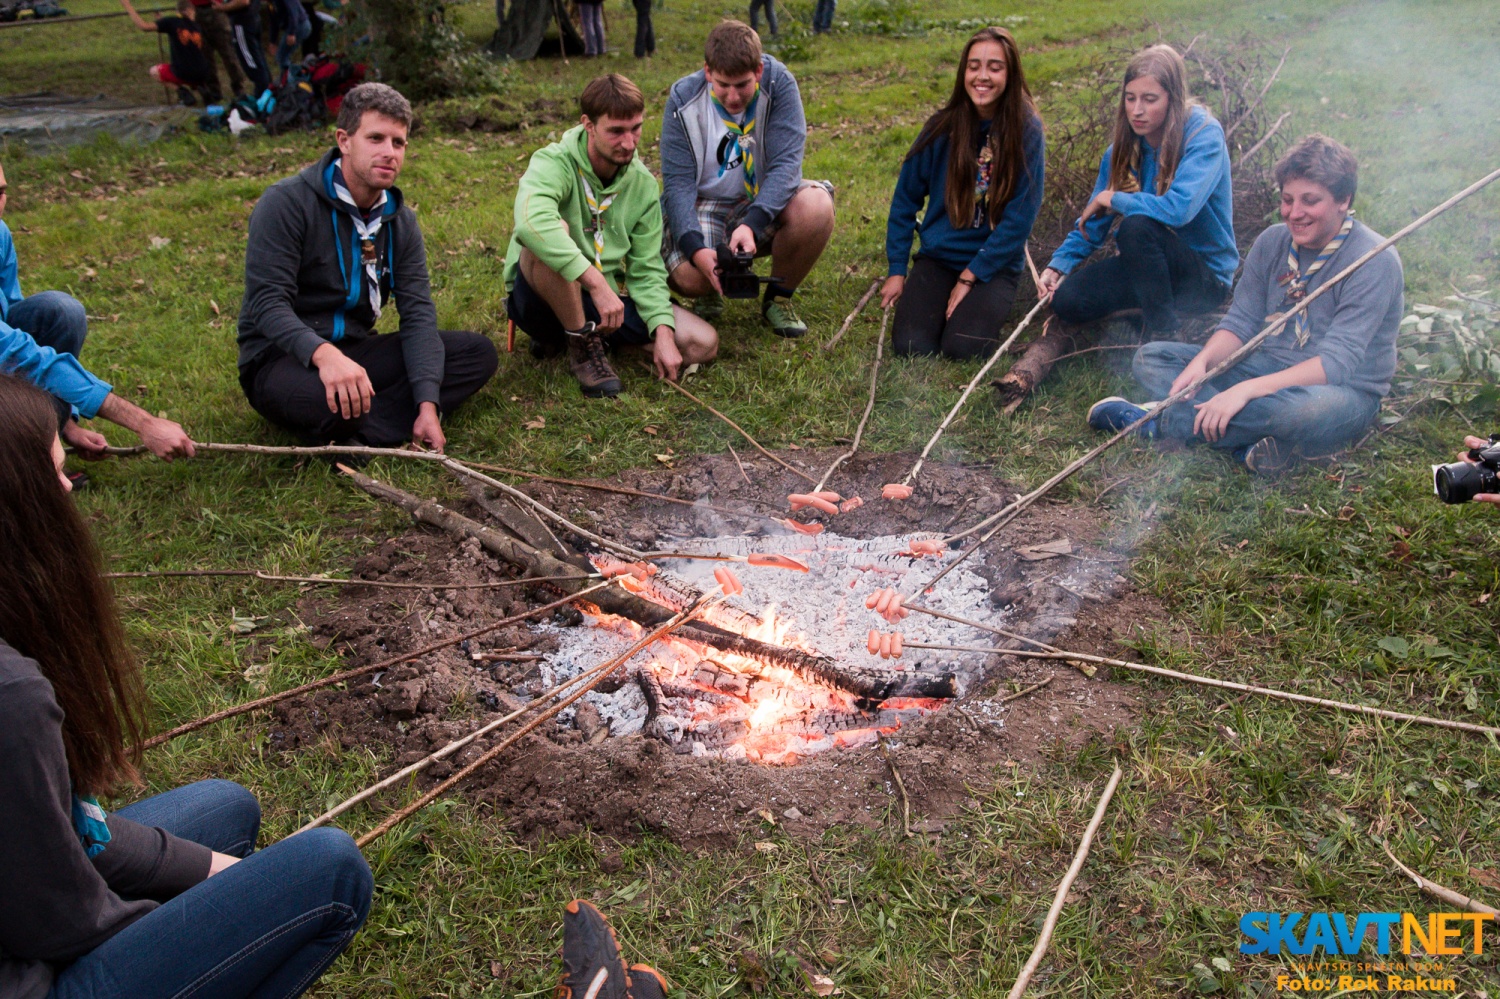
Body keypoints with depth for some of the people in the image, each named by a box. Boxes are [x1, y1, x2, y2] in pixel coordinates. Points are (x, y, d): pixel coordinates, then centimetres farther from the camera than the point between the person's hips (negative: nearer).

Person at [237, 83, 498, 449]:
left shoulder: (400, 220, 5)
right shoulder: (287, 202, -13)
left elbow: (418, 312, -3)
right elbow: (266, 302, -21)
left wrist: (428, 405, -16)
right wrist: (324, 354, -42)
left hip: (356, 350, 7)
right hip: (281, 357, -7)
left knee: (479, 352, -9)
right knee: (327, 399, -42)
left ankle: (356, 435, -21)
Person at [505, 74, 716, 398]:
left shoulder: (643, 184, 0)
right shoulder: (554, 163, -17)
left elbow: (646, 270, 1)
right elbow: (530, 220, -40)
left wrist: (663, 334, -14)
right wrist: (597, 283, -43)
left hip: (608, 299, 5)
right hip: (542, 297, -5)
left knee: (703, 343, -9)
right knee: (555, 230, -36)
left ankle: (591, 333, 4)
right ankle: (582, 344, -16)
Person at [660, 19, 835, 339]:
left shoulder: (779, 83, -14)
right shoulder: (684, 100, -12)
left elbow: (785, 164, -22)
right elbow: (678, 183, -16)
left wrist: (751, 225, -40)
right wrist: (696, 248, -34)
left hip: (766, 203, 1)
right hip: (704, 206, -1)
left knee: (816, 206, -32)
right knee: (687, 276, -31)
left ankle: (778, 298, -5)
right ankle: (712, 289, 12)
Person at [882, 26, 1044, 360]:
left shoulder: (1026, 131, -9)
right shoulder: (943, 127, -4)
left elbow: (1019, 219, -10)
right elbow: (904, 200, 5)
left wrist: (970, 278, -12)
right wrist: (896, 271, 2)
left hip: (996, 263, -2)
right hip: (937, 257, 2)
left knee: (961, 346, -24)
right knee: (911, 344, -20)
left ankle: (988, 304, 8)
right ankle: (943, 296, 12)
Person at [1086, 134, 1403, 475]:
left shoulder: (1374, 261, -17)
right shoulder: (1272, 242, 3)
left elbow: (1338, 363, -26)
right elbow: (1241, 322, 3)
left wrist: (1246, 390, -36)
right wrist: (1201, 362, -20)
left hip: (1343, 392, -6)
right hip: (1267, 369, 7)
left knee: (1307, 407, -44)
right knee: (1150, 358, -7)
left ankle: (1160, 420, -27)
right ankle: (1248, 443, -29)